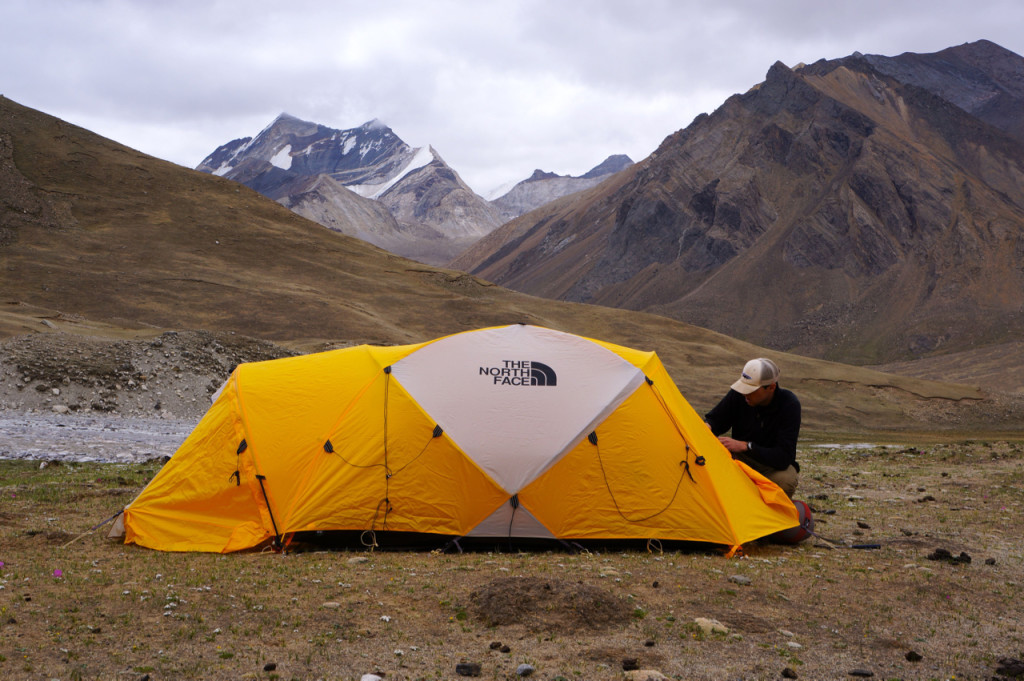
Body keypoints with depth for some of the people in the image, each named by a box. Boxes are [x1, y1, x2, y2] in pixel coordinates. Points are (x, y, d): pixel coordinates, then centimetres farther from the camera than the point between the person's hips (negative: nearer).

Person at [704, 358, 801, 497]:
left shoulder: (790, 405, -26)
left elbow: (783, 457, -31)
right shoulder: (738, 394, -16)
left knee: (786, 480, -38)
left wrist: (745, 446, -37)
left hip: (773, 466, -3)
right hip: (741, 458, 3)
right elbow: (714, 419, -1)